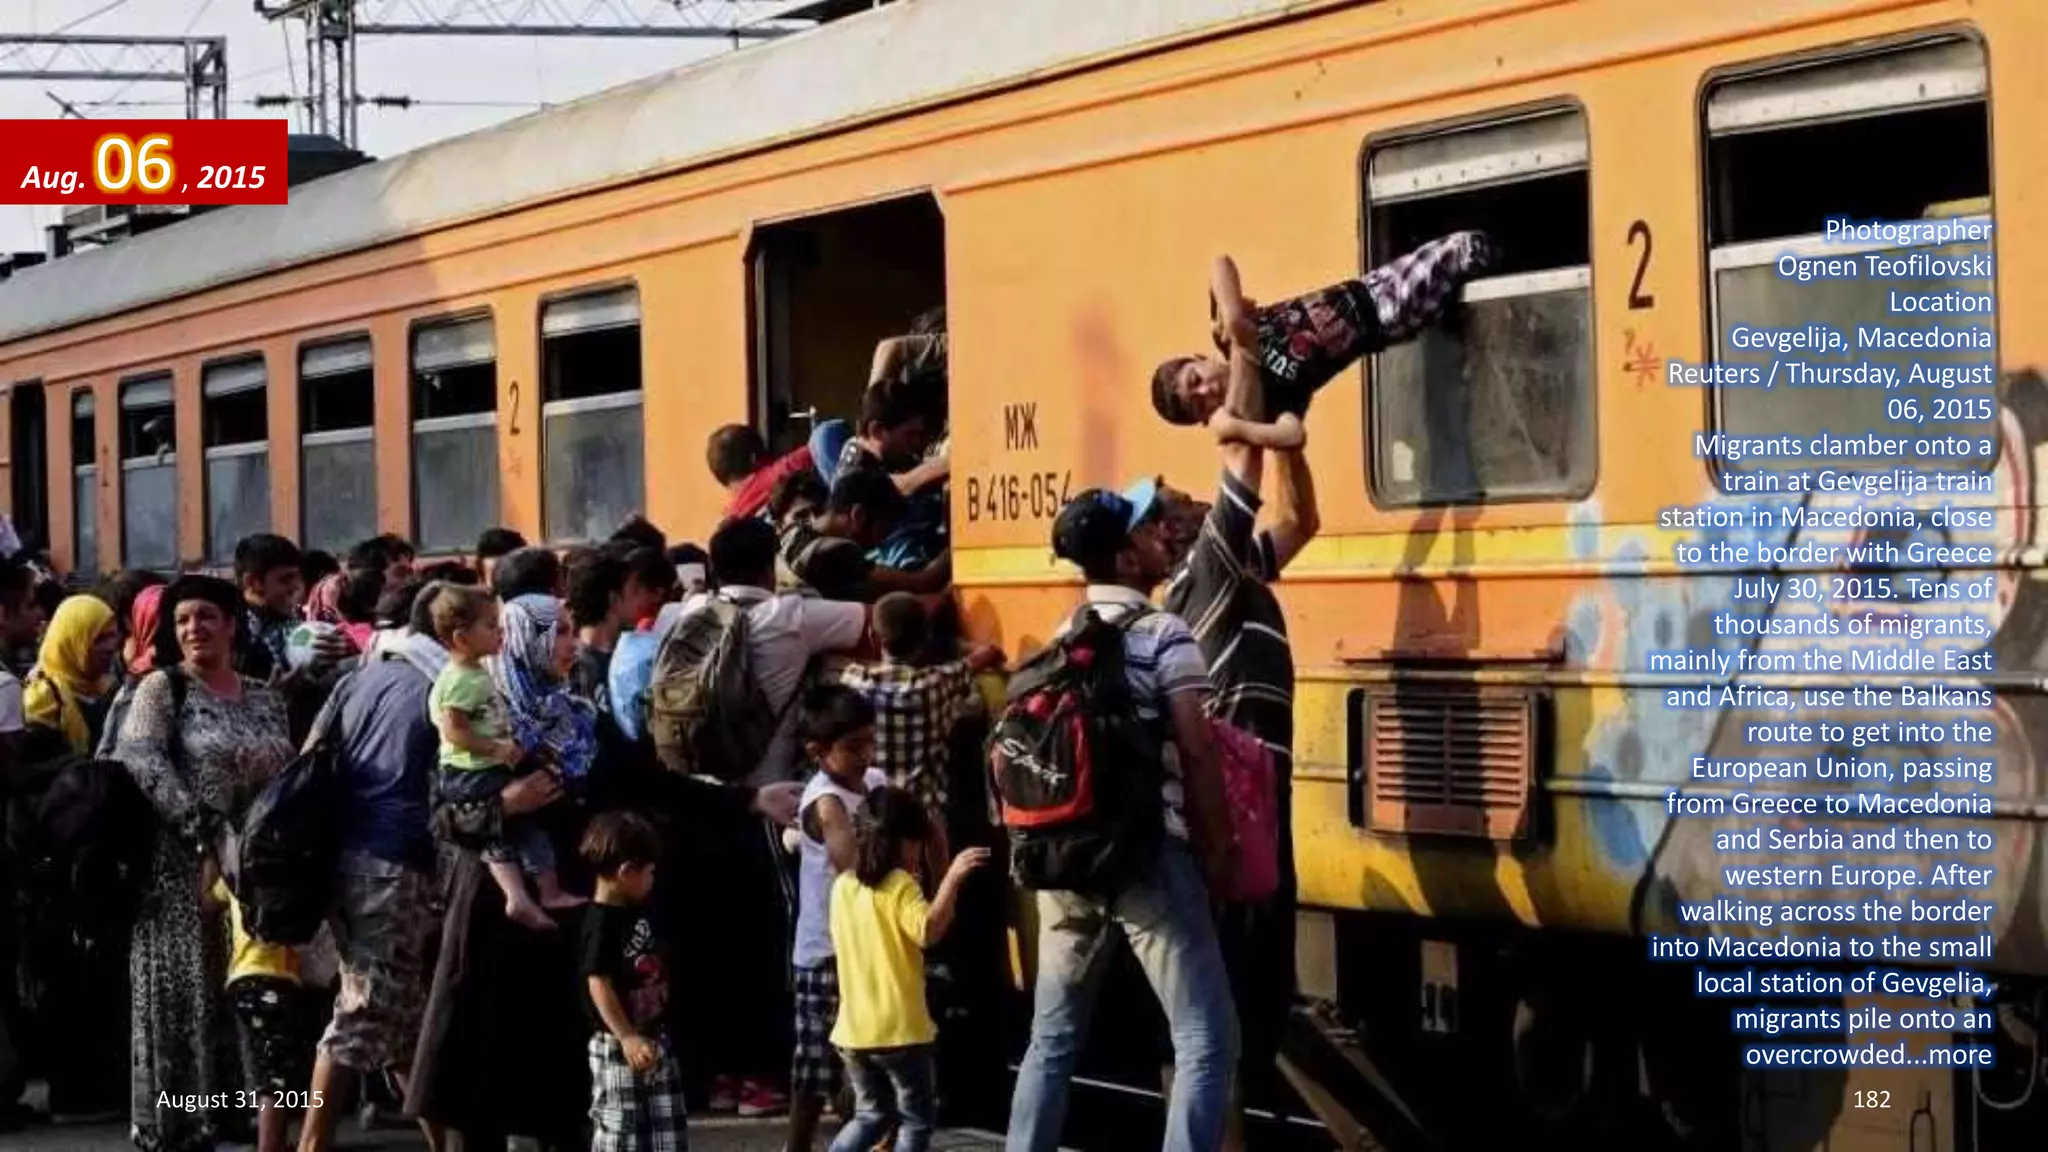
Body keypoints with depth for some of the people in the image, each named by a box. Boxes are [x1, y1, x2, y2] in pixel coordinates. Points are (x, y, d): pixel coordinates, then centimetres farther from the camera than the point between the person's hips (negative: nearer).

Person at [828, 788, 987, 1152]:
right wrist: (952, 877, -30)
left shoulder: (843, 886, 8)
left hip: (854, 1028, 7)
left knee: (871, 1115, 20)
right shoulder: (899, 885, -13)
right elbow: (928, 931, -29)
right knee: (917, 1120, 6)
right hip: (900, 1028, -7)